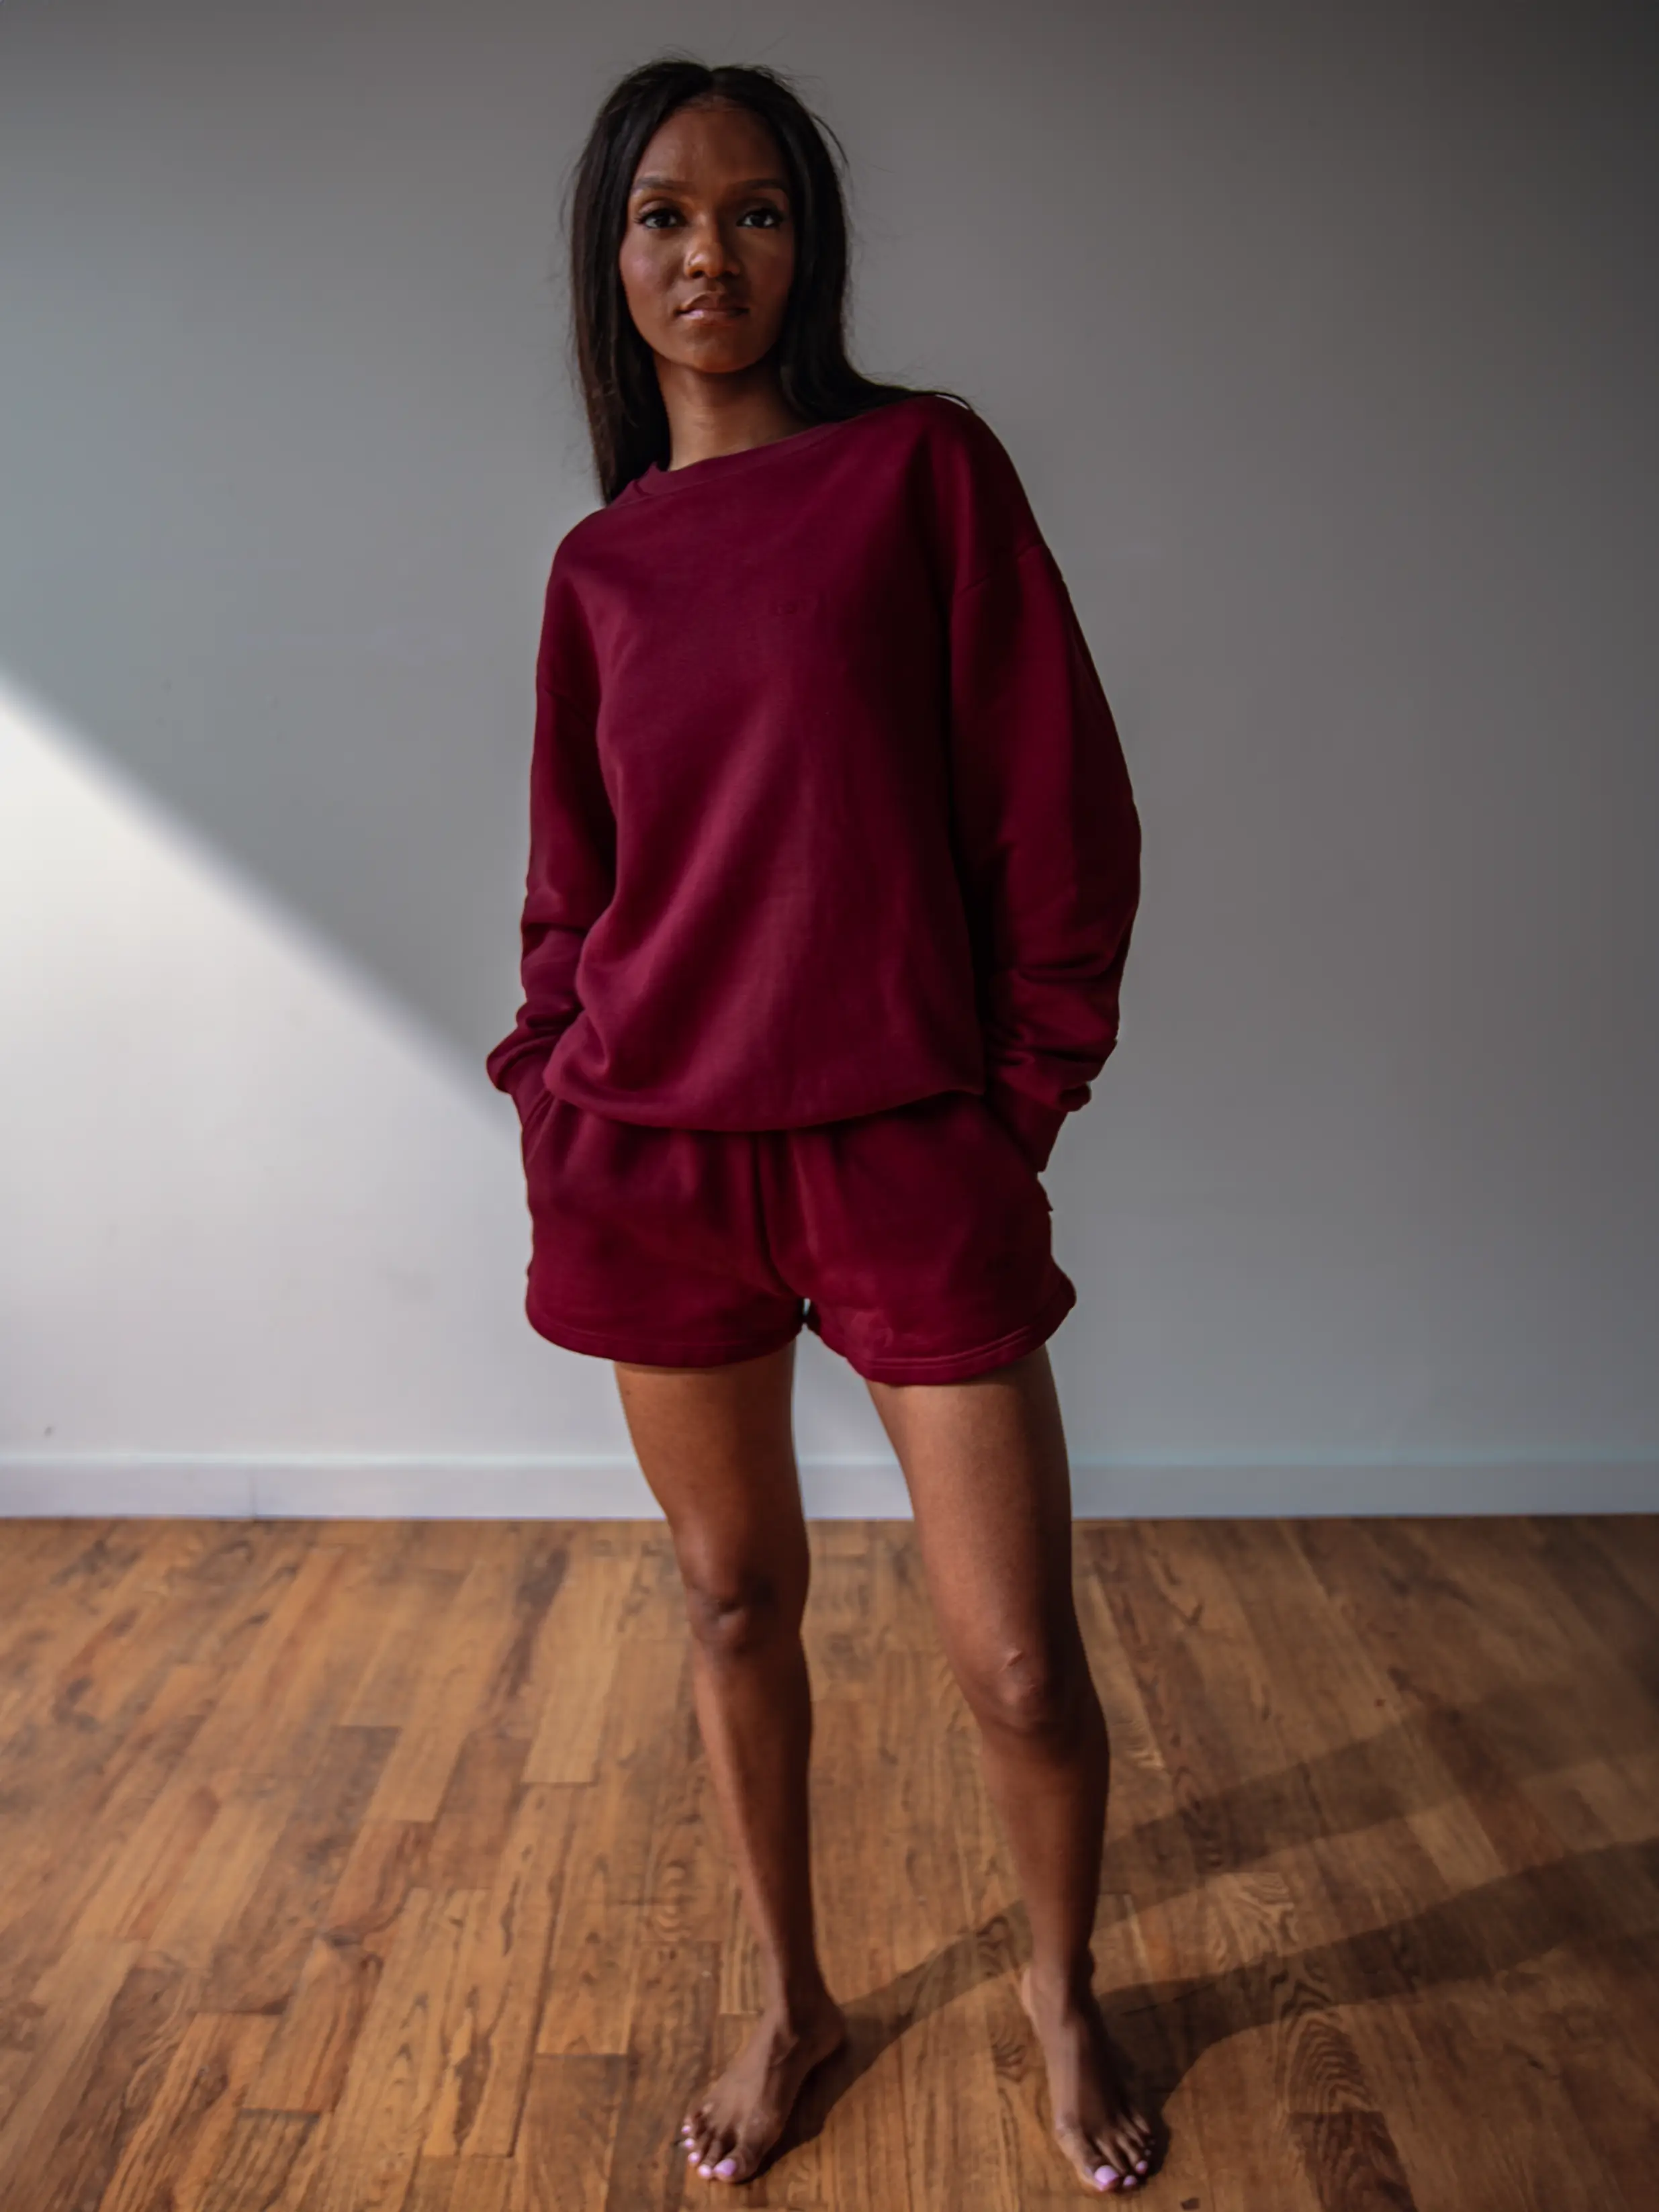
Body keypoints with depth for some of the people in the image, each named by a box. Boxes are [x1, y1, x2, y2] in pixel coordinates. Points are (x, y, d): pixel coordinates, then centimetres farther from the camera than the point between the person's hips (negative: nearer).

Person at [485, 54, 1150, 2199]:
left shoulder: (926, 465, 0)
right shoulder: (600, 562, 10)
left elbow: (1057, 810, -2)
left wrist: (1018, 1095, -3)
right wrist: (554, 1099, 5)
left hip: (909, 1158, -2)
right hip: (653, 1164, 3)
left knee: (1019, 1666, 2)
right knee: (734, 1599, 15)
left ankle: (1062, 1988, 34)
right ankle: (789, 1998, 39)